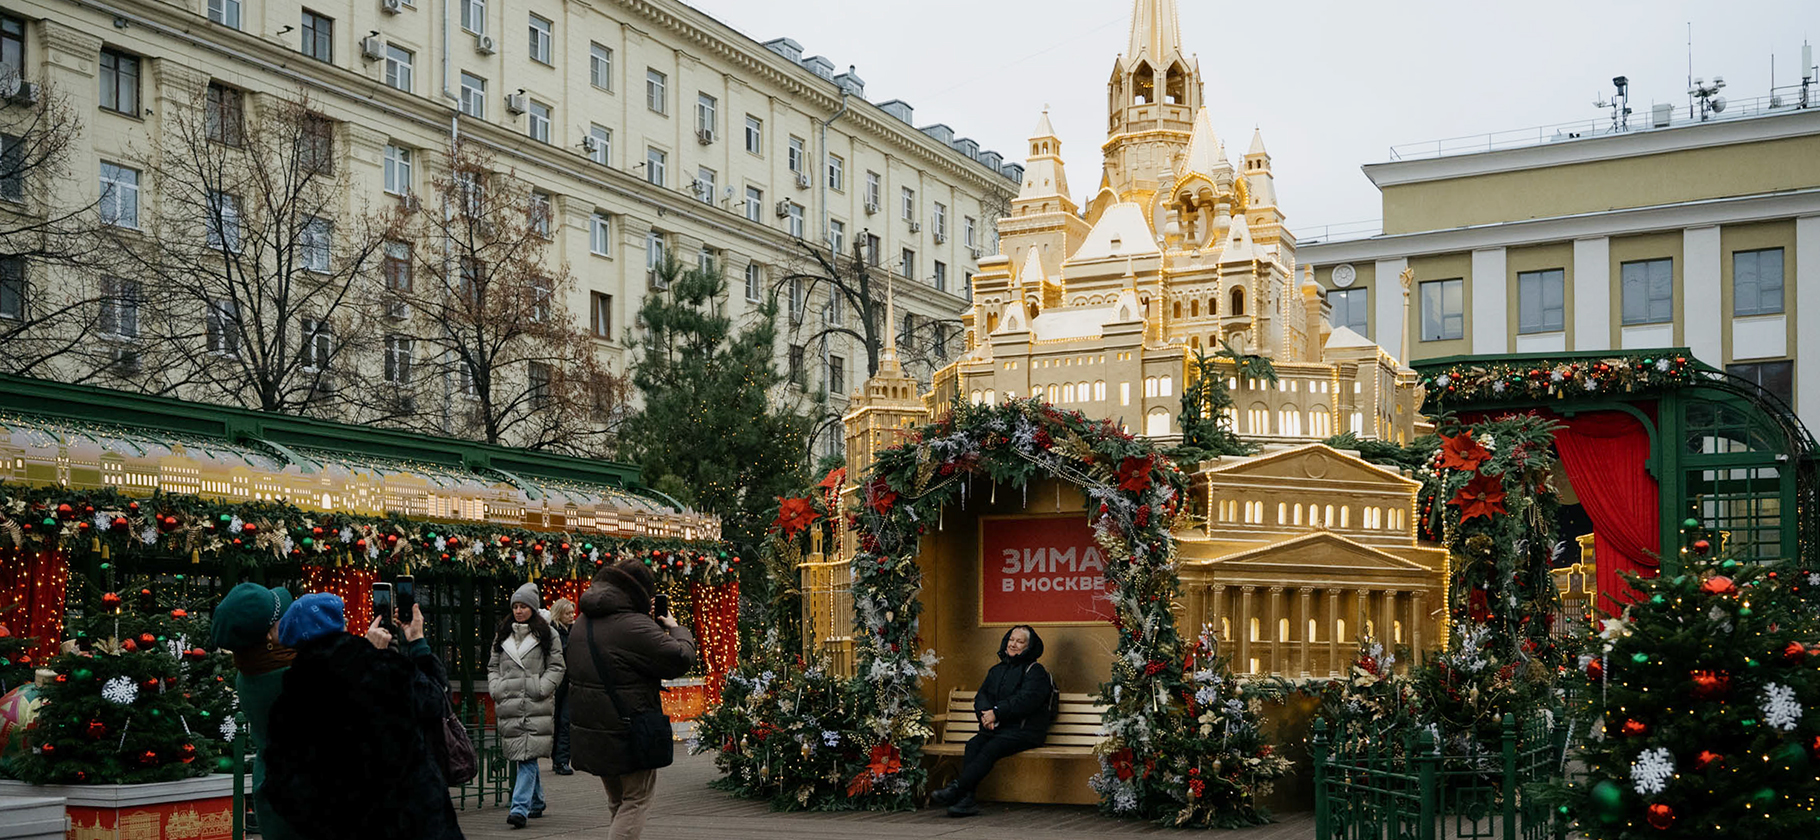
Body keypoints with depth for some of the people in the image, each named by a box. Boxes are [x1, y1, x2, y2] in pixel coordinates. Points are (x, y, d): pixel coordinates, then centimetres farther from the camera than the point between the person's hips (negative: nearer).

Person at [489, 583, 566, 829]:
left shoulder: (546, 634, 4)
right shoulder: (502, 635, 16)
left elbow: (556, 667, 2)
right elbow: (493, 666, 20)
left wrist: (541, 689, -10)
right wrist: (495, 688, 3)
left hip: (536, 706, -4)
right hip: (508, 705, 4)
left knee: (527, 756, -13)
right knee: (520, 755, 8)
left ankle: (520, 808, -19)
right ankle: (536, 803, 24)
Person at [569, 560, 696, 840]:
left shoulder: (582, 623, 9)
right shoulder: (634, 626, -20)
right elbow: (680, 659, -18)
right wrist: (676, 629, 2)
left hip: (589, 729, 8)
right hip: (626, 731, -8)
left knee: (617, 801, 21)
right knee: (636, 800, 3)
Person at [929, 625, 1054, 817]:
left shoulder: (1035, 671, 2)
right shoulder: (997, 670, 23)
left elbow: (1026, 700, -13)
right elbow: (981, 695, 13)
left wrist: (997, 713, -16)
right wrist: (986, 713, -10)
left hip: (1024, 731, -6)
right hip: (996, 729, 6)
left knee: (990, 749, -30)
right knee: (973, 745, -23)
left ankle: (955, 788, -38)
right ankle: (967, 799, -35)